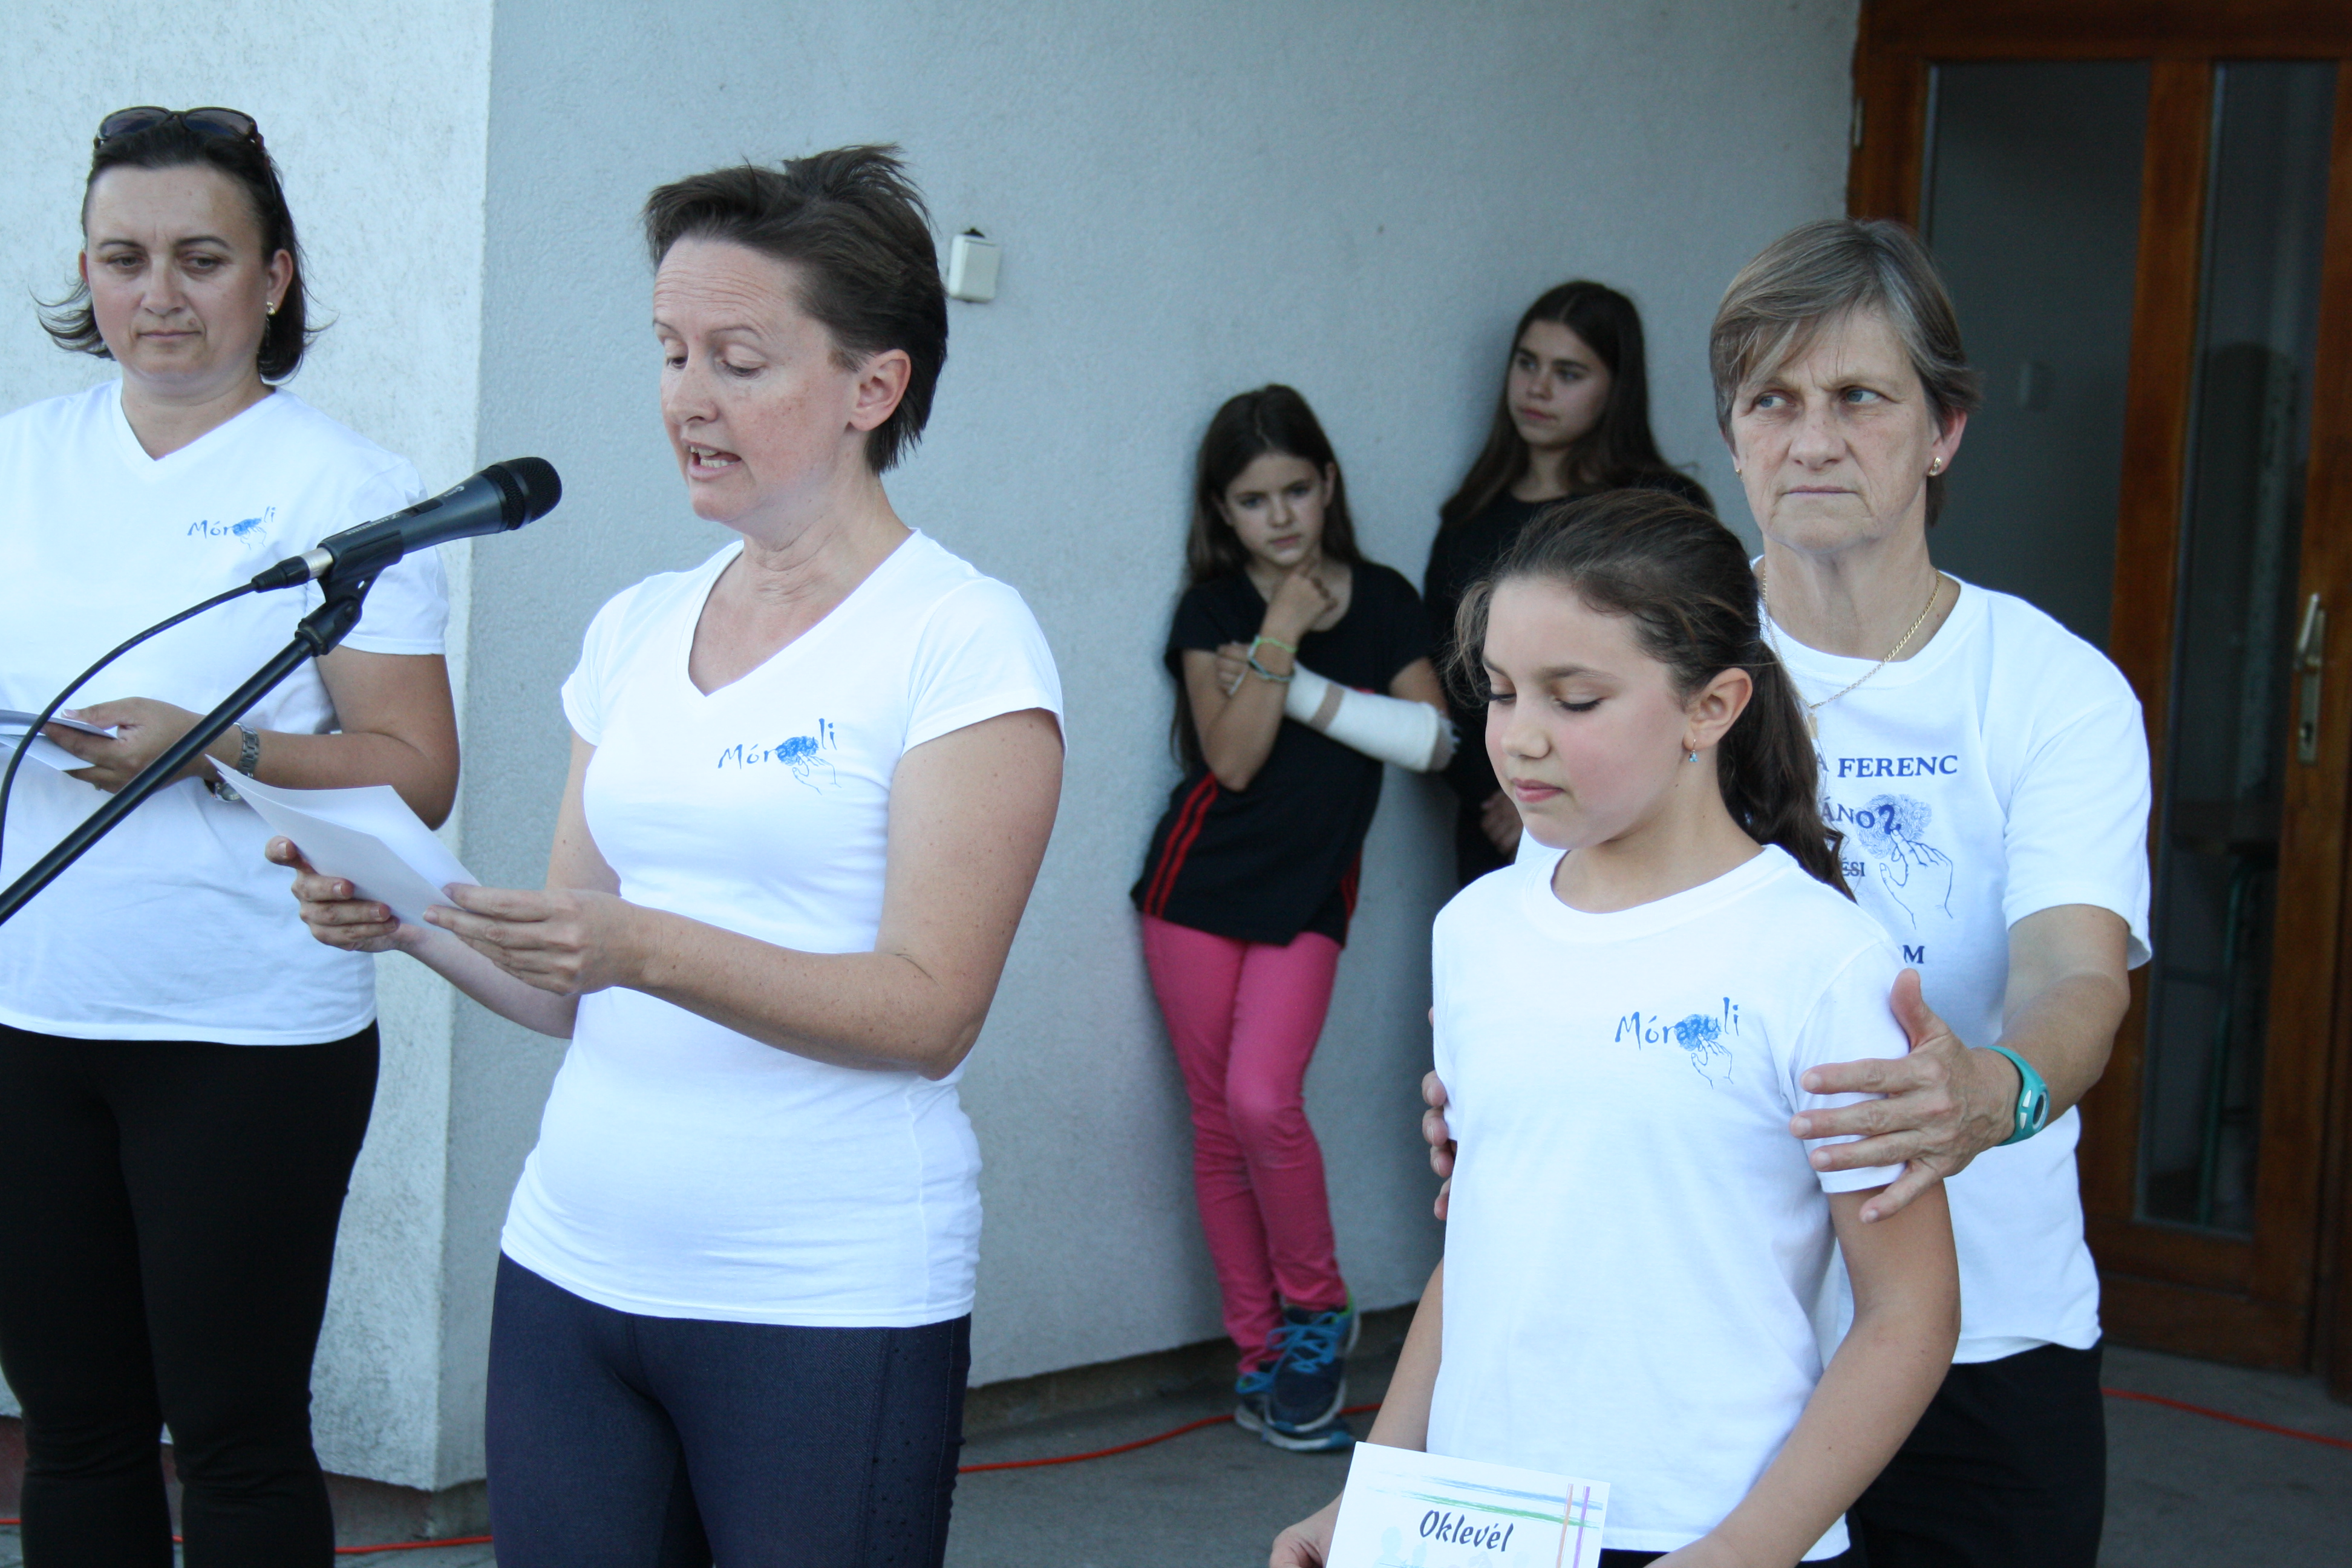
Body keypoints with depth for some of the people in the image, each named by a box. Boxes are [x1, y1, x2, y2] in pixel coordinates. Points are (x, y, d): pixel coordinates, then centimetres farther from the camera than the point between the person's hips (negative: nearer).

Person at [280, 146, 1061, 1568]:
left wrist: (645, 947, -26)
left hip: (827, 1306, -5)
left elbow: (931, 1009, -14)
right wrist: (412, 921, -5)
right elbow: (574, 990, 14)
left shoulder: (965, 640, -7)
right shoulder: (639, 628, 13)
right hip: (573, 1271, 6)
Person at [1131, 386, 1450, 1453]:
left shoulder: (1383, 601, 3)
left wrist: (1301, 684, -14)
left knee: (1264, 1101, -17)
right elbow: (1233, 759, -12)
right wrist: (1280, 635, -17)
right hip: (1202, 885, 1)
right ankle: (1260, 1353, 13)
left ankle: (1317, 1313, 5)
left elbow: (1431, 740, -9)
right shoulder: (1214, 612, -1)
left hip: (1311, 893, -1)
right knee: (1217, 1123, 2)